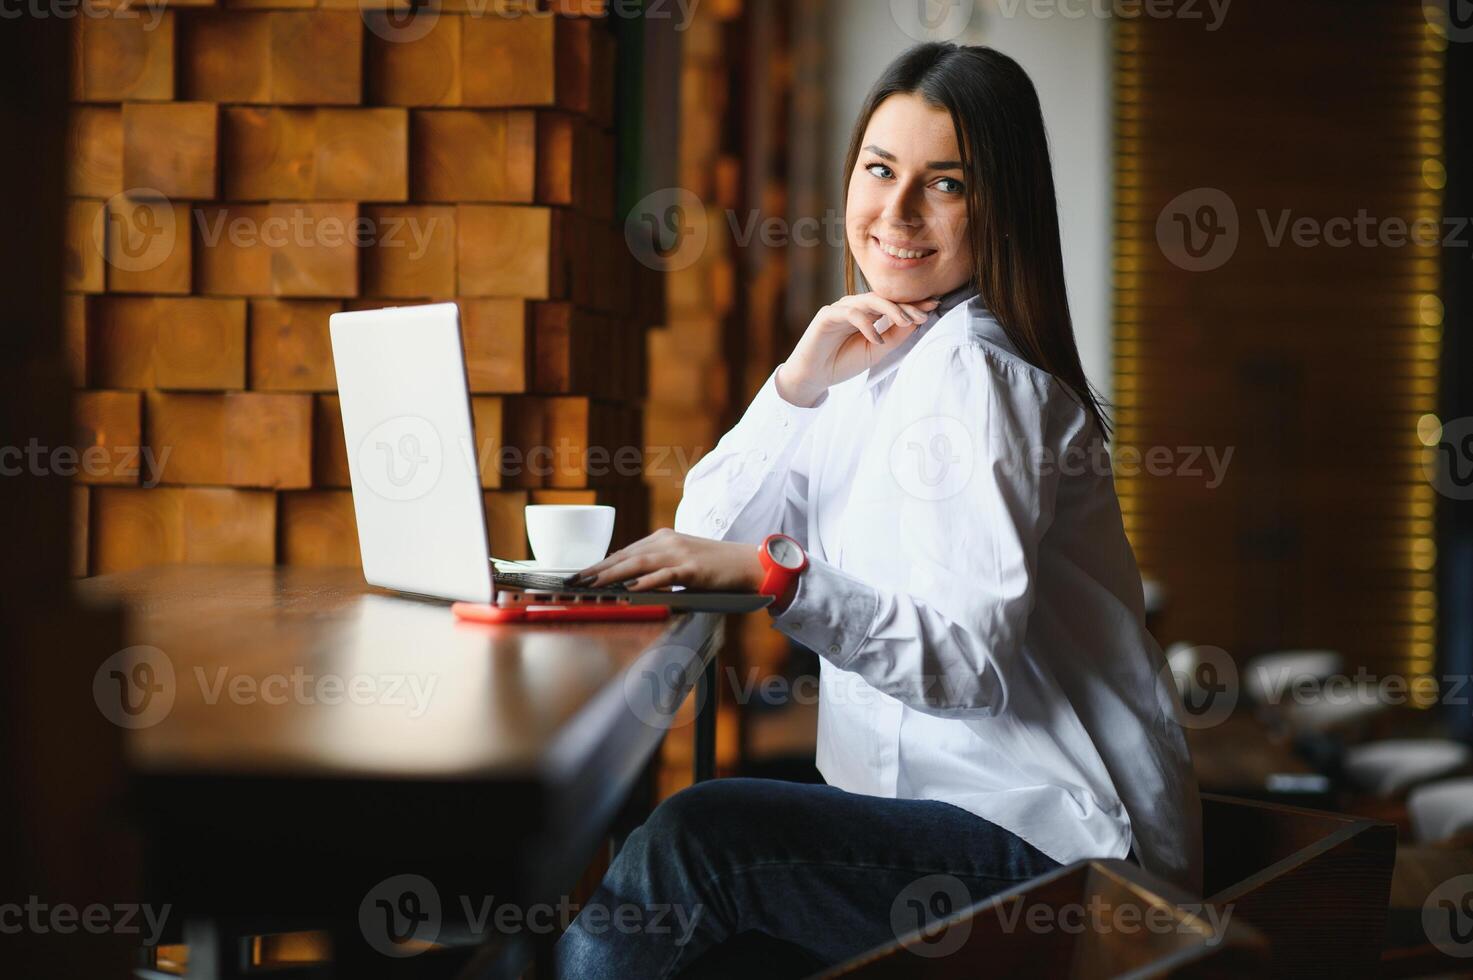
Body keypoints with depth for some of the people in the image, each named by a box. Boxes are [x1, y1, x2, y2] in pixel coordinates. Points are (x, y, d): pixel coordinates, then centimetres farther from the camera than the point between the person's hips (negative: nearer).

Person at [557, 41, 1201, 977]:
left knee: (690, 840, -24)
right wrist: (799, 381, -4)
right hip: (931, 796, 9)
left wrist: (776, 574, -34)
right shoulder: (877, 354, 13)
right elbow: (707, 533, 9)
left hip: (1046, 836, -9)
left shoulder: (970, 372, -14)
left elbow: (974, 658, -23)